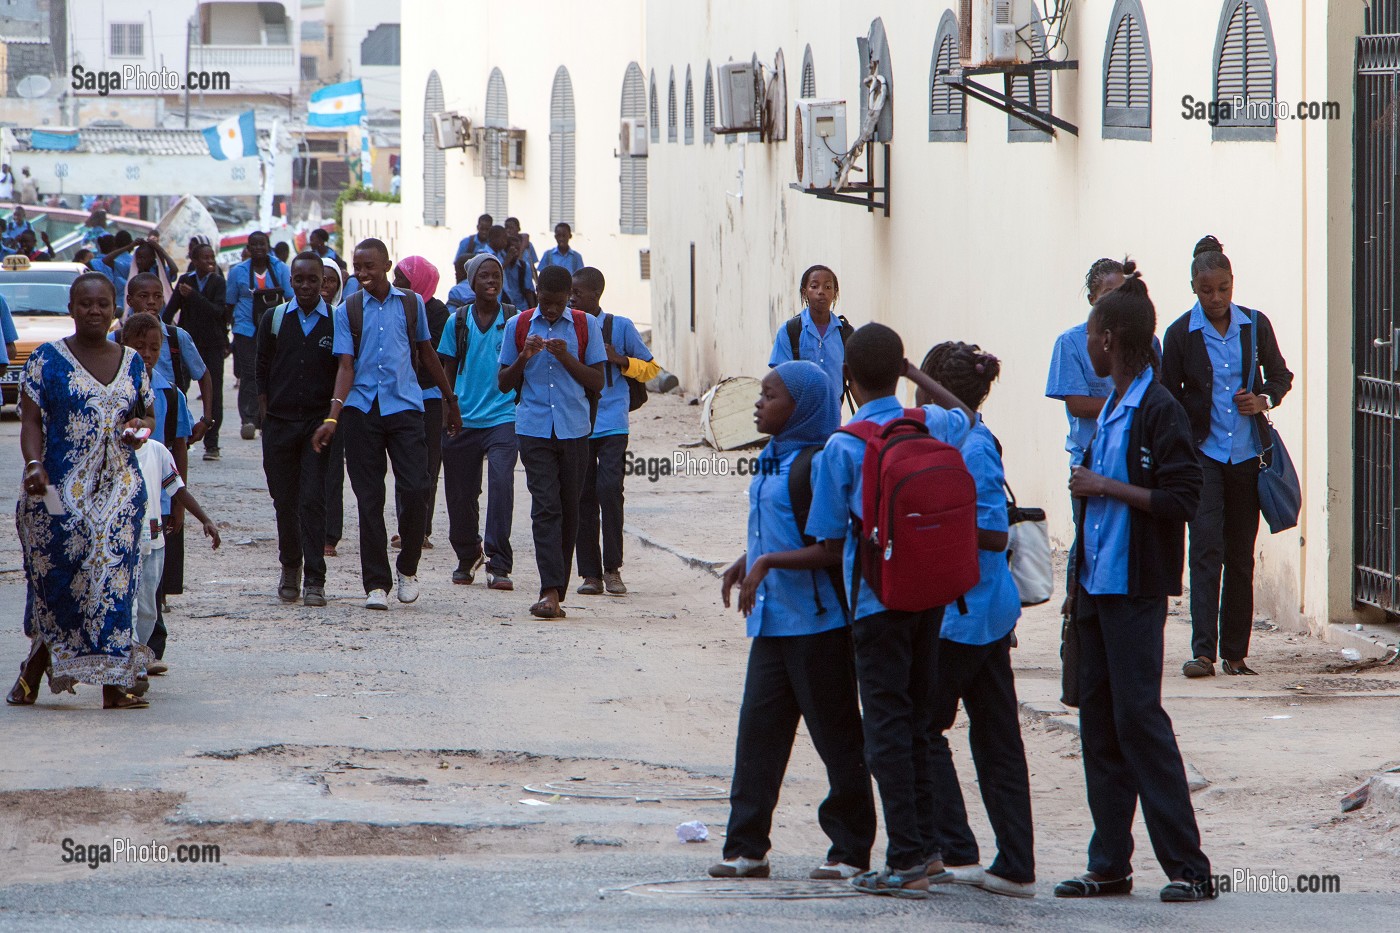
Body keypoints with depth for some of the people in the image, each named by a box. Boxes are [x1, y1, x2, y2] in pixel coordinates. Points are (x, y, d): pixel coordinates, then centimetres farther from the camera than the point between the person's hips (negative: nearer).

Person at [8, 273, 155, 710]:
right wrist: (34, 465, -19)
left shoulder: (131, 363, 12)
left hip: (119, 489, 3)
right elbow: (31, 420, -4)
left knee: (113, 576, -4)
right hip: (60, 491, -3)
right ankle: (34, 670, 21)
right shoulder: (46, 360, 0)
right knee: (59, 579, -1)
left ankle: (113, 684, -3)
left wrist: (139, 427, -2)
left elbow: (146, 413, 22)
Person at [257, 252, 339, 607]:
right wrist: (266, 415, 4)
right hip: (280, 423, 2)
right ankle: (290, 567, 28)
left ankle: (314, 581, -10)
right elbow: (262, 371, 12)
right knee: (285, 500, 8)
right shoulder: (274, 320, 8)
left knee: (314, 501, -10)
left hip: (319, 421, -2)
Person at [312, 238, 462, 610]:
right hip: (361, 410, 0)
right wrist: (333, 417, -14)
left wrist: (451, 402, 25)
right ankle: (376, 583, 5)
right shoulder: (348, 310, 5)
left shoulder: (411, 304, 8)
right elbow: (346, 366, -1)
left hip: (404, 408, 0)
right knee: (369, 499, 0)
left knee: (415, 488, -11)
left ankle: (408, 568, 10)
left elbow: (427, 355, 20)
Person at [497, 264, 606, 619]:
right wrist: (524, 357, -8)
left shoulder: (586, 326, 5)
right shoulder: (518, 326, 7)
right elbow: (504, 384, 11)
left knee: (569, 510, 4)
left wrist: (567, 358, -11)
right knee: (546, 507, -13)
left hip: (574, 429, 1)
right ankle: (550, 592, -20)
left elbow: (597, 383, 4)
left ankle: (556, 592, 12)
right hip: (534, 428, -1)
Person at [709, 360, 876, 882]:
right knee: (758, 726, 6)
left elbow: (833, 549, -20)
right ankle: (747, 848, 9)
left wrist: (769, 562, -23)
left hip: (819, 620, -9)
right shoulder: (772, 460, 12)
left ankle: (851, 850, 10)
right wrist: (745, 562, 13)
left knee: (835, 733, 2)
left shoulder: (819, 464, -16)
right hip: (773, 619, 9)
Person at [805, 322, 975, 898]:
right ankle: (928, 848, 20)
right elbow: (962, 414, 29)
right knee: (920, 720, 15)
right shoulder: (932, 426, 2)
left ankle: (907, 862, -5)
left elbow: (830, 543, -6)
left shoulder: (841, 448, -11)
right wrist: (917, 376, 33)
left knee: (888, 727, -3)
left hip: (877, 600, -5)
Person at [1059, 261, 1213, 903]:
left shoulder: (1159, 411, -13)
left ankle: (1188, 866, -7)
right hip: (1097, 584, 9)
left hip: (1136, 589, -9)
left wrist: (1106, 487, -15)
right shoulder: (1110, 411, 15)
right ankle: (1109, 866, 13)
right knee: (1098, 719, 8)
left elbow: (1182, 499, -19)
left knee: (1138, 716, -10)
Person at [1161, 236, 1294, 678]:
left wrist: (1264, 399, -6)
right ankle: (1203, 650, -17)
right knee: (1206, 547, -14)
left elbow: (1281, 376, 16)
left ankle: (1235, 652, 13)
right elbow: (1168, 397, 6)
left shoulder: (1255, 325, 3)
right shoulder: (1181, 334, -1)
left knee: (1242, 554, 6)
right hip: (1203, 453, -2)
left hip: (1248, 454, 2)